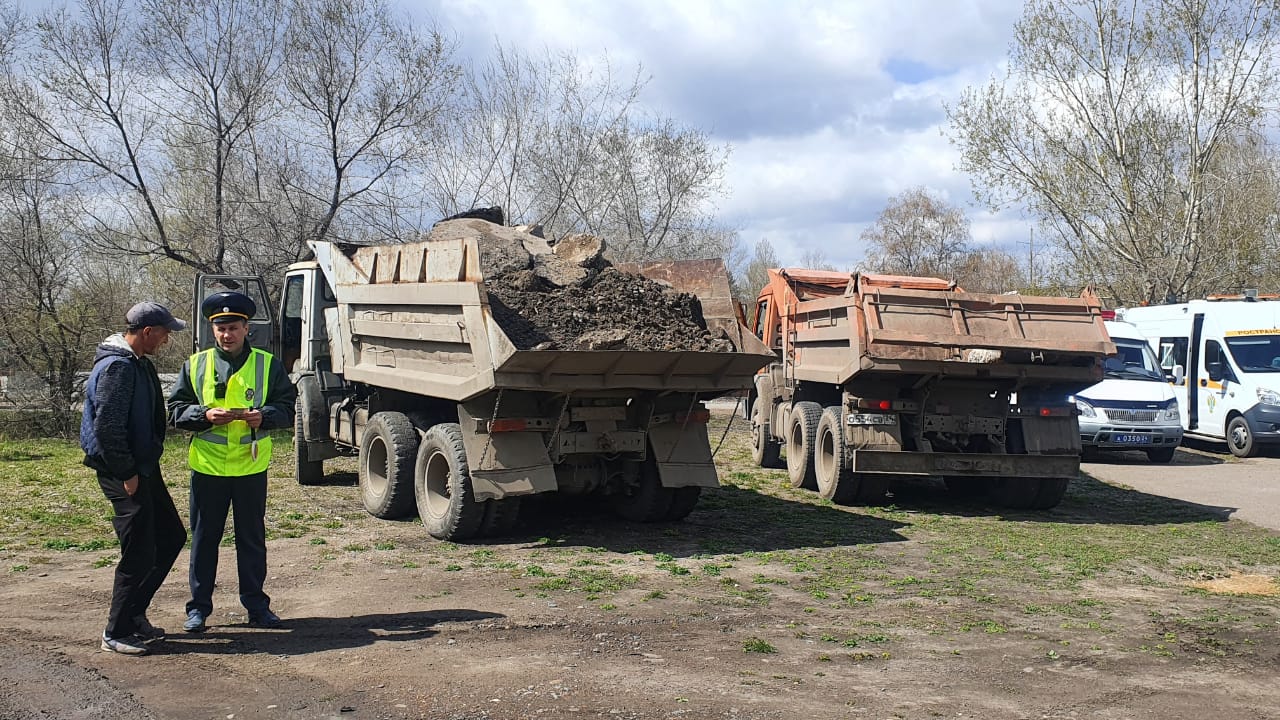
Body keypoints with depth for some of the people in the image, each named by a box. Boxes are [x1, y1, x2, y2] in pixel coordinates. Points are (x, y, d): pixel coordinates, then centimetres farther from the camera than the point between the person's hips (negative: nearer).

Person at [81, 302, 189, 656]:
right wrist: (127, 474, -19)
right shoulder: (117, 367, -19)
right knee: (140, 553, -5)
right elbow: (107, 428, -24)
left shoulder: (139, 364, 13)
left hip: (144, 468, 10)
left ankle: (134, 613, 25)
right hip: (124, 473, -10)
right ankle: (117, 632, 7)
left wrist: (146, 468, 18)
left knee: (171, 537, 15)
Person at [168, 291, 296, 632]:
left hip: (251, 467, 0)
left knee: (252, 539, 9)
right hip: (207, 467, 0)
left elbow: (288, 408, 2)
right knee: (204, 539, 8)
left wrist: (263, 416, -19)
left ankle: (256, 604, 21)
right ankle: (199, 607, 19)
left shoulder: (267, 364, 2)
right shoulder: (195, 365, 4)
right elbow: (176, 410, 3)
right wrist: (205, 415, -17)